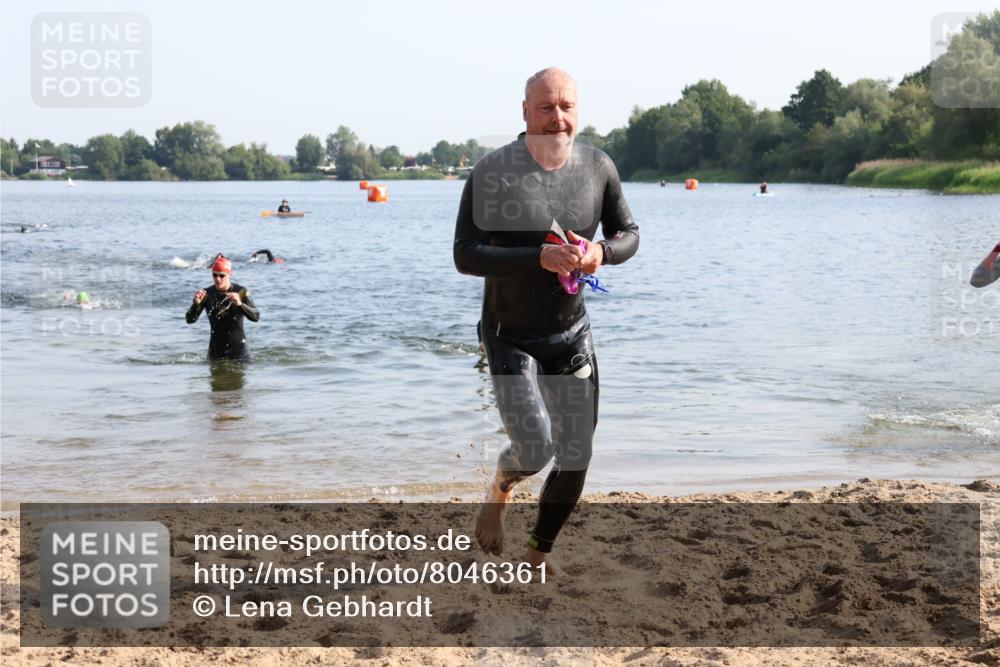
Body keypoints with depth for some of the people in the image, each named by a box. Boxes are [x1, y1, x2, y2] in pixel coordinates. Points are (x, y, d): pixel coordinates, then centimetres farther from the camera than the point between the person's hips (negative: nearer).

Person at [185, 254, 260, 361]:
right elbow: (190, 320, -6)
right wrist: (196, 304, -26)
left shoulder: (241, 292, -6)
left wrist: (240, 304, -34)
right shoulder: (207, 293, -2)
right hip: (216, 350, 1)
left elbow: (256, 316, -17)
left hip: (238, 348, -1)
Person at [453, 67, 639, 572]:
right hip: (510, 337, -4)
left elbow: (629, 235, 8)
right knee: (533, 450, -17)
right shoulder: (491, 173, -16)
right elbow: (465, 255, -19)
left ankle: (538, 555, 30)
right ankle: (499, 490, 21)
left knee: (575, 459, 6)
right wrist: (539, 257, -31)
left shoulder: (598, 167, -4)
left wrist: (602, 252, -16)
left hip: (572, 335, 4)